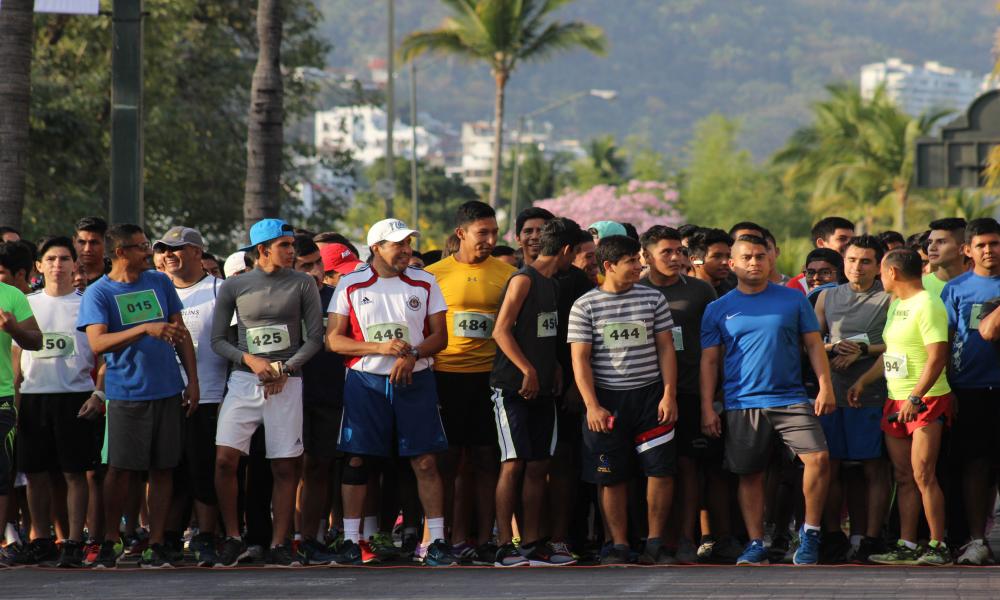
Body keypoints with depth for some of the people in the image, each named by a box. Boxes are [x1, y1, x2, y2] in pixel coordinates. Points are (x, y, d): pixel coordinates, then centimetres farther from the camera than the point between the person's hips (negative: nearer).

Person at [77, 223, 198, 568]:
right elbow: (97, 343, -15)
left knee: (163, 469, 3)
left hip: (168, 392, 4)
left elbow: (181, 333, 16)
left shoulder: (160, 283, 11)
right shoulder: (98, 294, -2)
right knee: (120, 469, -4)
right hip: (126, 394, -4)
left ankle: (156, 544, 8)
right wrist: (146, 329, -25)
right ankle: (109, 543, 9)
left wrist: (192, 381, 9)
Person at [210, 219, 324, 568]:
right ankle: (233, 540, 0)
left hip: (286, 382, 0)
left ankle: (279, 546, 6)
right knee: (225, 460, -12)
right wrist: (250, 360, -10)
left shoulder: (302, 284, 4)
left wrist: (284, 370, -9)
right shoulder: (233, 287, 4)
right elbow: (218, 340, 6)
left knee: (285, 467, -1)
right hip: (244, 381, 0)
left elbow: (314, 338, 2)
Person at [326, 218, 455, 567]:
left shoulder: (424, 284, 6)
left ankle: (437, 541, 0)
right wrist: (381, 347, -13)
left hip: (415, 380, 1)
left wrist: (412, 355, -14)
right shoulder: (351, 285, 3)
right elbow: (334, 339, 0)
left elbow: (439, 336, 6)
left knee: (425, 461, -4)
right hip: (365, 381, -1)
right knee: (357, 460, -1)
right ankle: (350, 541, 6)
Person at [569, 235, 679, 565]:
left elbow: (666, 349, 7)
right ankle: (619, 545, 10)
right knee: (612, 476, 1)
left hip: (650, 396, 1)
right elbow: (580, 359, -2)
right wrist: (592, 406, -10)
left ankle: (654, 543, 6)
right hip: (607, 399, -1)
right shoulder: (585, 306, 0)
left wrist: (669, 395, -3)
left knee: (660, 469, -4)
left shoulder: (653, 299, 6)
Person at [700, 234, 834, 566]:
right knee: (750, 475, 4)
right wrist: (707, 408, 1)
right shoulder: (719, 309, 7)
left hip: (790, 399, -1)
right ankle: (756, 544, 14)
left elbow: (814, 345, 9)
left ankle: (810, 531, -2)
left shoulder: (793, 300, 7)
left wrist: (825, 386, -3)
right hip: (742, 404, 1)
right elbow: (709, 360, 8)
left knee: (819, 457, -16)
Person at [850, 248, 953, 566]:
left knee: (923, 475, -11)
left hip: (927, 399, -9)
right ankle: (906, 546, 9)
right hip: (896, 402, 9)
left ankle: (938, 547, -7)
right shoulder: (896, 304, 16)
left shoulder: (927, 305, -14)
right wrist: (863, 381, 22)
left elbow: (937, 356, -20)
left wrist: (915, 398, -24)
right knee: (904, 477, 7)